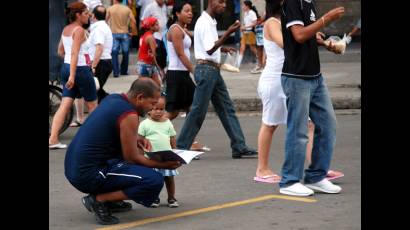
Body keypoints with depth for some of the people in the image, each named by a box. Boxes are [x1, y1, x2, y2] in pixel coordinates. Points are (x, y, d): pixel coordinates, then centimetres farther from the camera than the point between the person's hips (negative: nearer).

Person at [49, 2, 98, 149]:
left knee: (65, 105, 2)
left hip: (66, 67, 8)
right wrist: (72, 75, -27)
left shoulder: (65, 29, 11)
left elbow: (60, 51, 19)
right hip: (80, 69, -8)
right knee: (92, 104, 9)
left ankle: (53, 139, -8)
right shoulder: (79, 30, -14)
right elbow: (74, 53, -22)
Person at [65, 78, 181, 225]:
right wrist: (163, 165, 3)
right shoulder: (129, 116, -15)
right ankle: (99, 200, -9)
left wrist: (136, 139, 11)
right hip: (89, 175, -10)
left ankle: (109, 200, 17)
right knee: (155, 181, -17)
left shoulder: (112, 98, 10)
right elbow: (132, 158, -10)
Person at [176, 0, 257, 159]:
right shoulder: (204, 22, -15)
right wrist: (228, 33, -27)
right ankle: (181, 147, 3)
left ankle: (239, 147, 10)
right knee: (198, 111, -5)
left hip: (213, 70, 10)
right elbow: (209, 49, -23)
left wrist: (222, 49, 14)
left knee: (226, 109, 8)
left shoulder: (211, 22, 15)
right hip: (206, 70, -10)